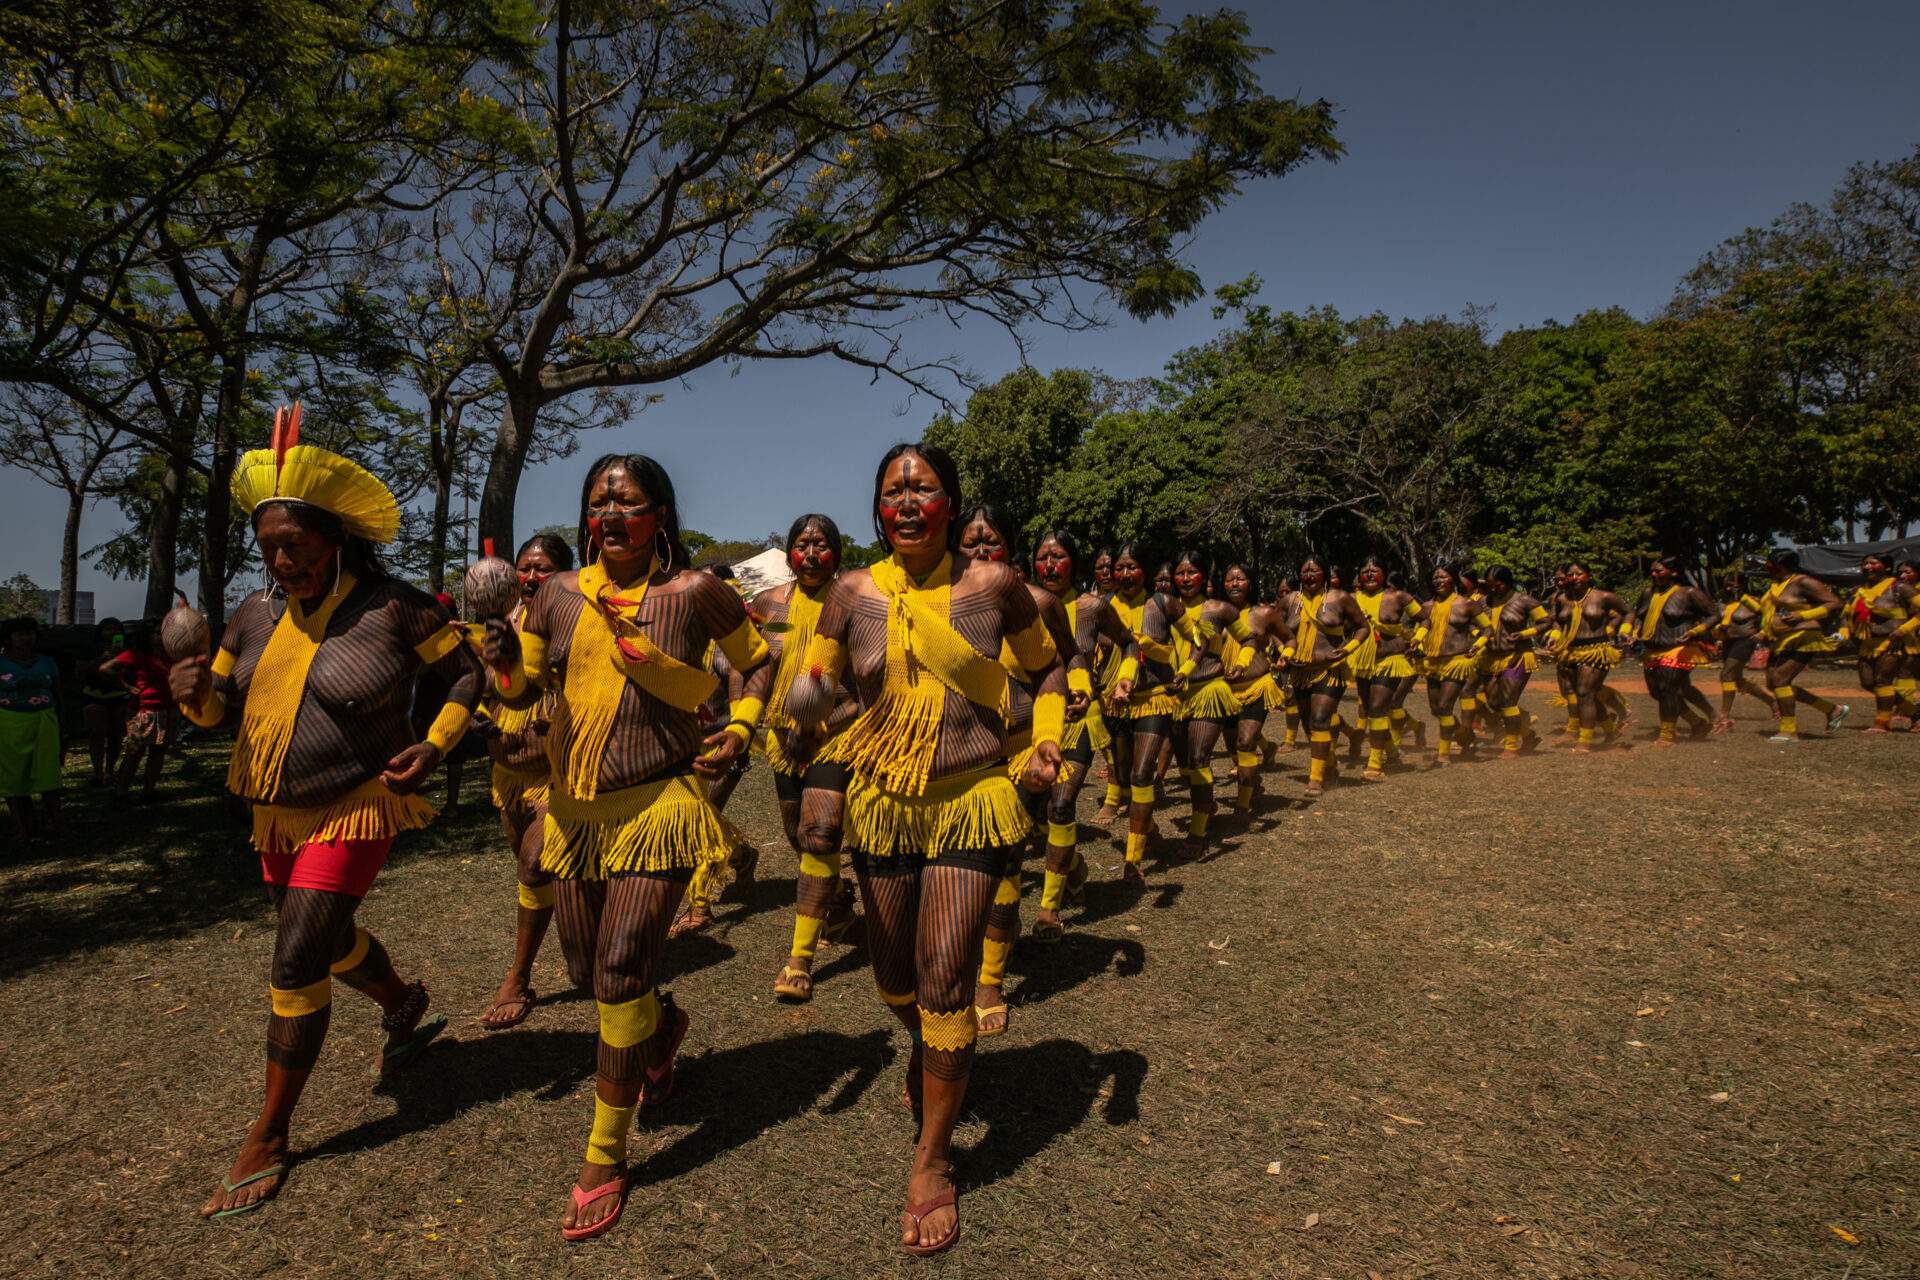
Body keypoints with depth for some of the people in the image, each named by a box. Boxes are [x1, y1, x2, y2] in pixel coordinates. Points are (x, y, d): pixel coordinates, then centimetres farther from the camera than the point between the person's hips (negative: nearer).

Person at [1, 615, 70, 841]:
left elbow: (58, 696, 15)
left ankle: (56, 820, -2)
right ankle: (20, 825, 6)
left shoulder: (46, 662, 11)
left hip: (43, 724, 2)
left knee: (48, 770, -4)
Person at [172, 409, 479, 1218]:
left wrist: (434, 747, -18)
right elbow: (217, 703, 8)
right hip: (279, 811, 7)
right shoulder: (258, 614, 1)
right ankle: (404, 1006, 53)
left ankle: (269, 1137, 8)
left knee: (296, 961, -9)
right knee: (323, 939, 24)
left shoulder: (392, 608, -16)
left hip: (356, 808, -7)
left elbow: (467, 672, -7)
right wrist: (191, 689, -15)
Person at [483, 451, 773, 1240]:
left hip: (658, 802, -5)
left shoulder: (694, 592, -8)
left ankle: (606, 1158, 11)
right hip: (576, 804, 5)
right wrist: (507, 662, -12)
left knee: (619, 973, -7)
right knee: (587, 953, 18)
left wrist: (740, 730, -7)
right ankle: (663, 1023, 52)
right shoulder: (559, 594, 2)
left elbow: (758, 661, 7)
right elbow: (523, 692, 10)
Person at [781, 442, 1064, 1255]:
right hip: (880, 799, 3)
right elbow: (810, 687, 1)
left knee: (945, 978, -7)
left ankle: (932, 1162, 12)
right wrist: (807, 701, -22)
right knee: (895, 978, 17)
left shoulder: (993, 585, -7)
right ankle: (927, 1050, 52)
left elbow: (1047, 669, 7)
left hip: (971, 800, -2)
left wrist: (1048, 741, -9)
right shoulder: (854, 592, -3)